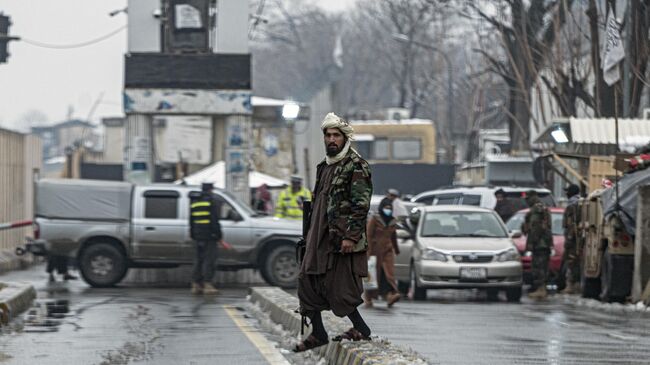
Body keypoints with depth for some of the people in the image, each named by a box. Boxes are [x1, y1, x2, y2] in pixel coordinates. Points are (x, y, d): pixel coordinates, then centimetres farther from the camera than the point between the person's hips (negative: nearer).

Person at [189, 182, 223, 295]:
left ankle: (196, 285, 9)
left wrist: (193, 235, 23)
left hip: (198, 236, 6)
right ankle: (207, 285, -12)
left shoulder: (194, 202, 14)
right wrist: (219, 237, -10)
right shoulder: (212, 201, -7)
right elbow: (215, 220, -13)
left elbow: (191, 221, 18)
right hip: (209, 235, -6)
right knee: (209, 260, -7)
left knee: (198, 260, 11)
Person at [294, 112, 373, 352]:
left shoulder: (356, 166, -9)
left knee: (338, 286, -6)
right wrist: (312, 232, 21)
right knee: (308, 280, 5)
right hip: (320, 237, 9)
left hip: (342, 237, -9)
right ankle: (318, 334, 13)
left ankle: (361, 329, 9)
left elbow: (361, 204, -16)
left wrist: (351, 236, -22)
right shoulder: (325, 167, 18)